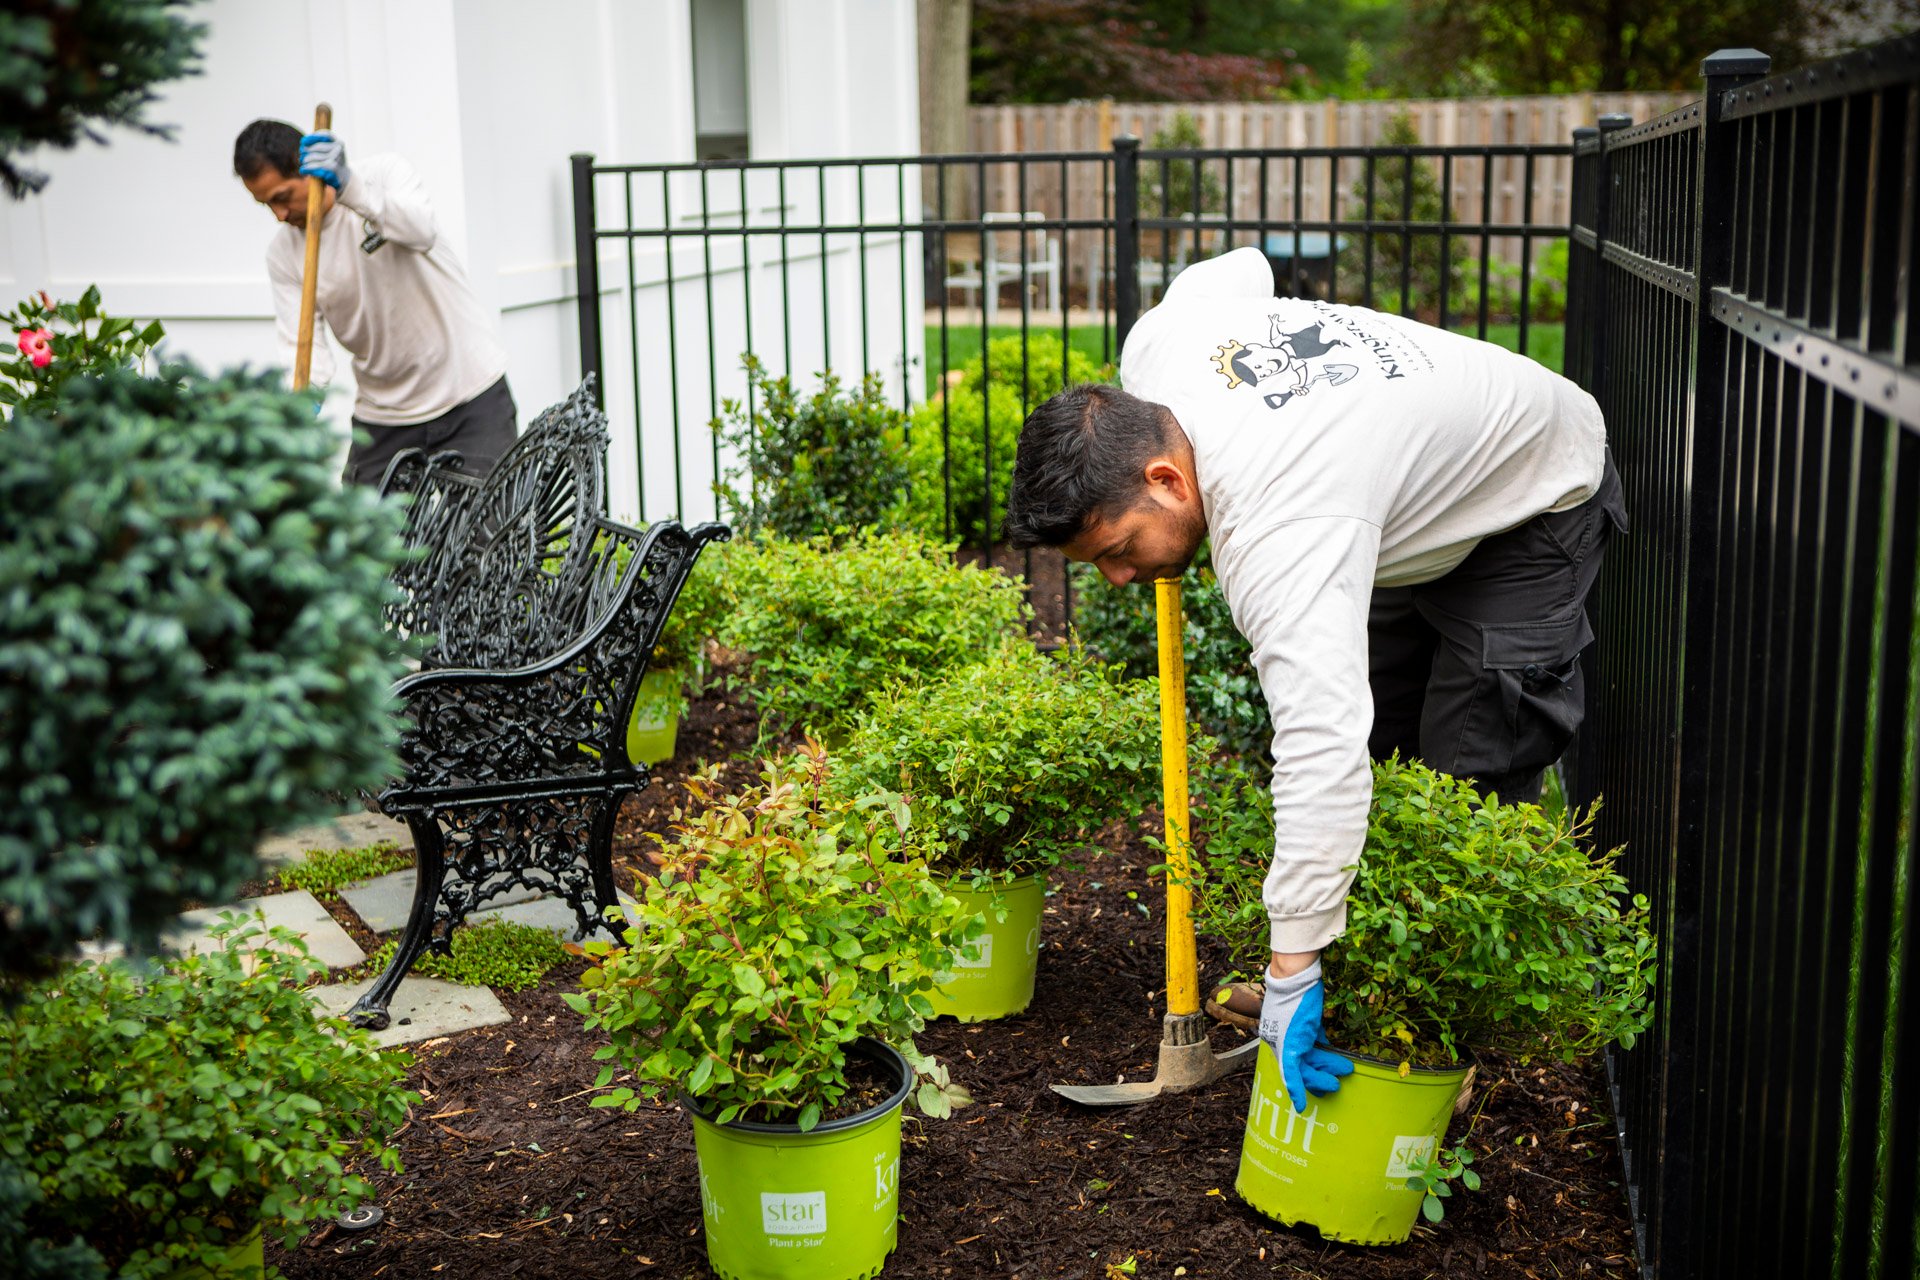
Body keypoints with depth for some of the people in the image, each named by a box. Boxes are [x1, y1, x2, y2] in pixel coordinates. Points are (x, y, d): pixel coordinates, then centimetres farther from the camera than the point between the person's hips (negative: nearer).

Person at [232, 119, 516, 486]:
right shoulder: (282, 253, -1)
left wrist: (349, 186, -42)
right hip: (382, 414, 4)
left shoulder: (385, 174, -10)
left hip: (472, 398, -3)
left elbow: (421, 230, -31)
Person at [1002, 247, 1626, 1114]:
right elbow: (1238, 268, 3)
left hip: (1535, 508, -9)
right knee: (1372, 740, 12)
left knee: (1473, 773, -12)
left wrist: (1294, 969, -51)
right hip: (1414, 494, 9)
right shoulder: (1152, 350, -20)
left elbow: (1319, 746, -52)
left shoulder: (1279, 530, -44)